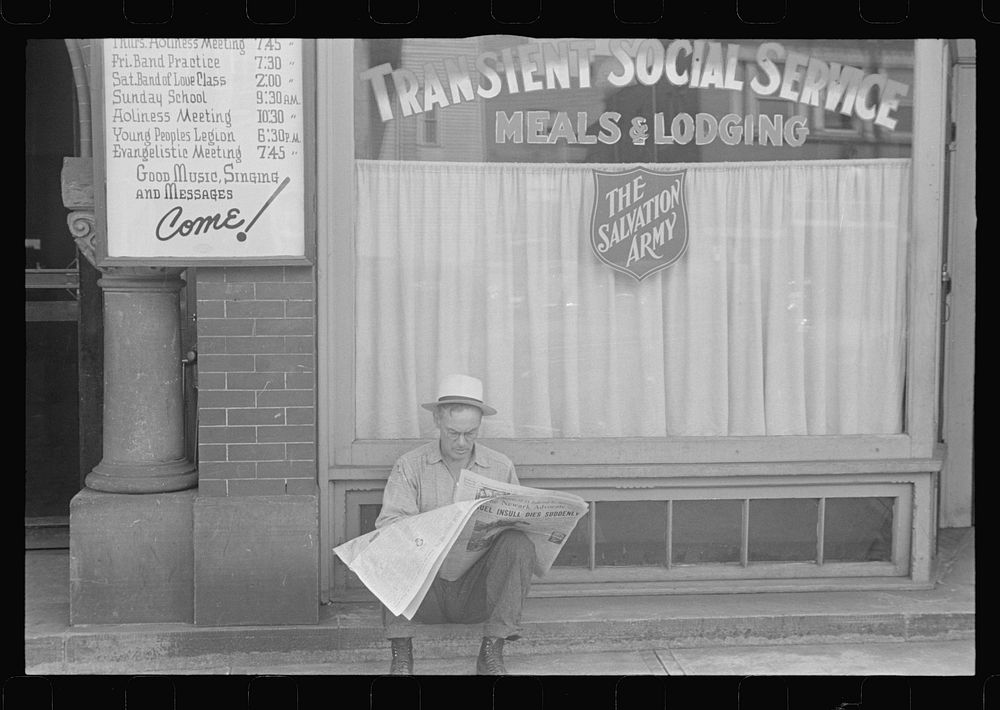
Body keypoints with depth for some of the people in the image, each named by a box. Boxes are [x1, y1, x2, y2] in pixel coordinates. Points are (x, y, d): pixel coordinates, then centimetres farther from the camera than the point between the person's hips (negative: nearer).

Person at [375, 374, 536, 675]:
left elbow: (519, 523, 8)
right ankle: (401, 652, -20)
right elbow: (387, 523, -9)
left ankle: (492, 652, -21)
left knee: (519, 544, -27)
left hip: (478, 586, 1)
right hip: (427, 587, -1)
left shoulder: (501, 467, 11)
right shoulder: (410, 466, 5)